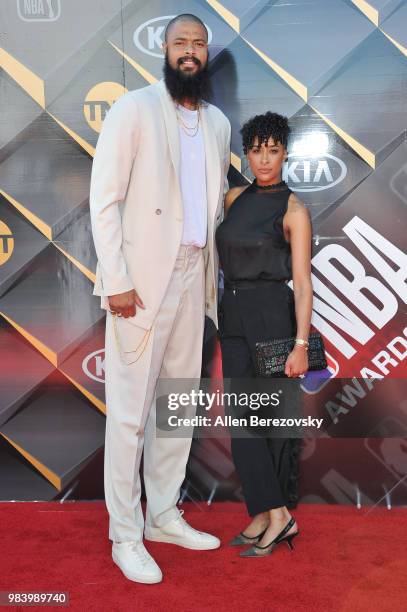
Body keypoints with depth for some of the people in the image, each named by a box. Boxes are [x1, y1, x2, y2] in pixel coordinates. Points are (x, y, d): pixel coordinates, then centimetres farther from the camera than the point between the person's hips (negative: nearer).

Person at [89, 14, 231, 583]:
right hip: (142, 279, -6)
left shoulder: (218, 123, 15)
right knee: (131, 410, -1)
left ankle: (164, 515, 28)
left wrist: (213, 272, 12)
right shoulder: (134, 109, -3)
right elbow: (104, 199, -8)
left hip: (192, 276, 6)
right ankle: (125, 536, 14)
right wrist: (117, 280, -15)